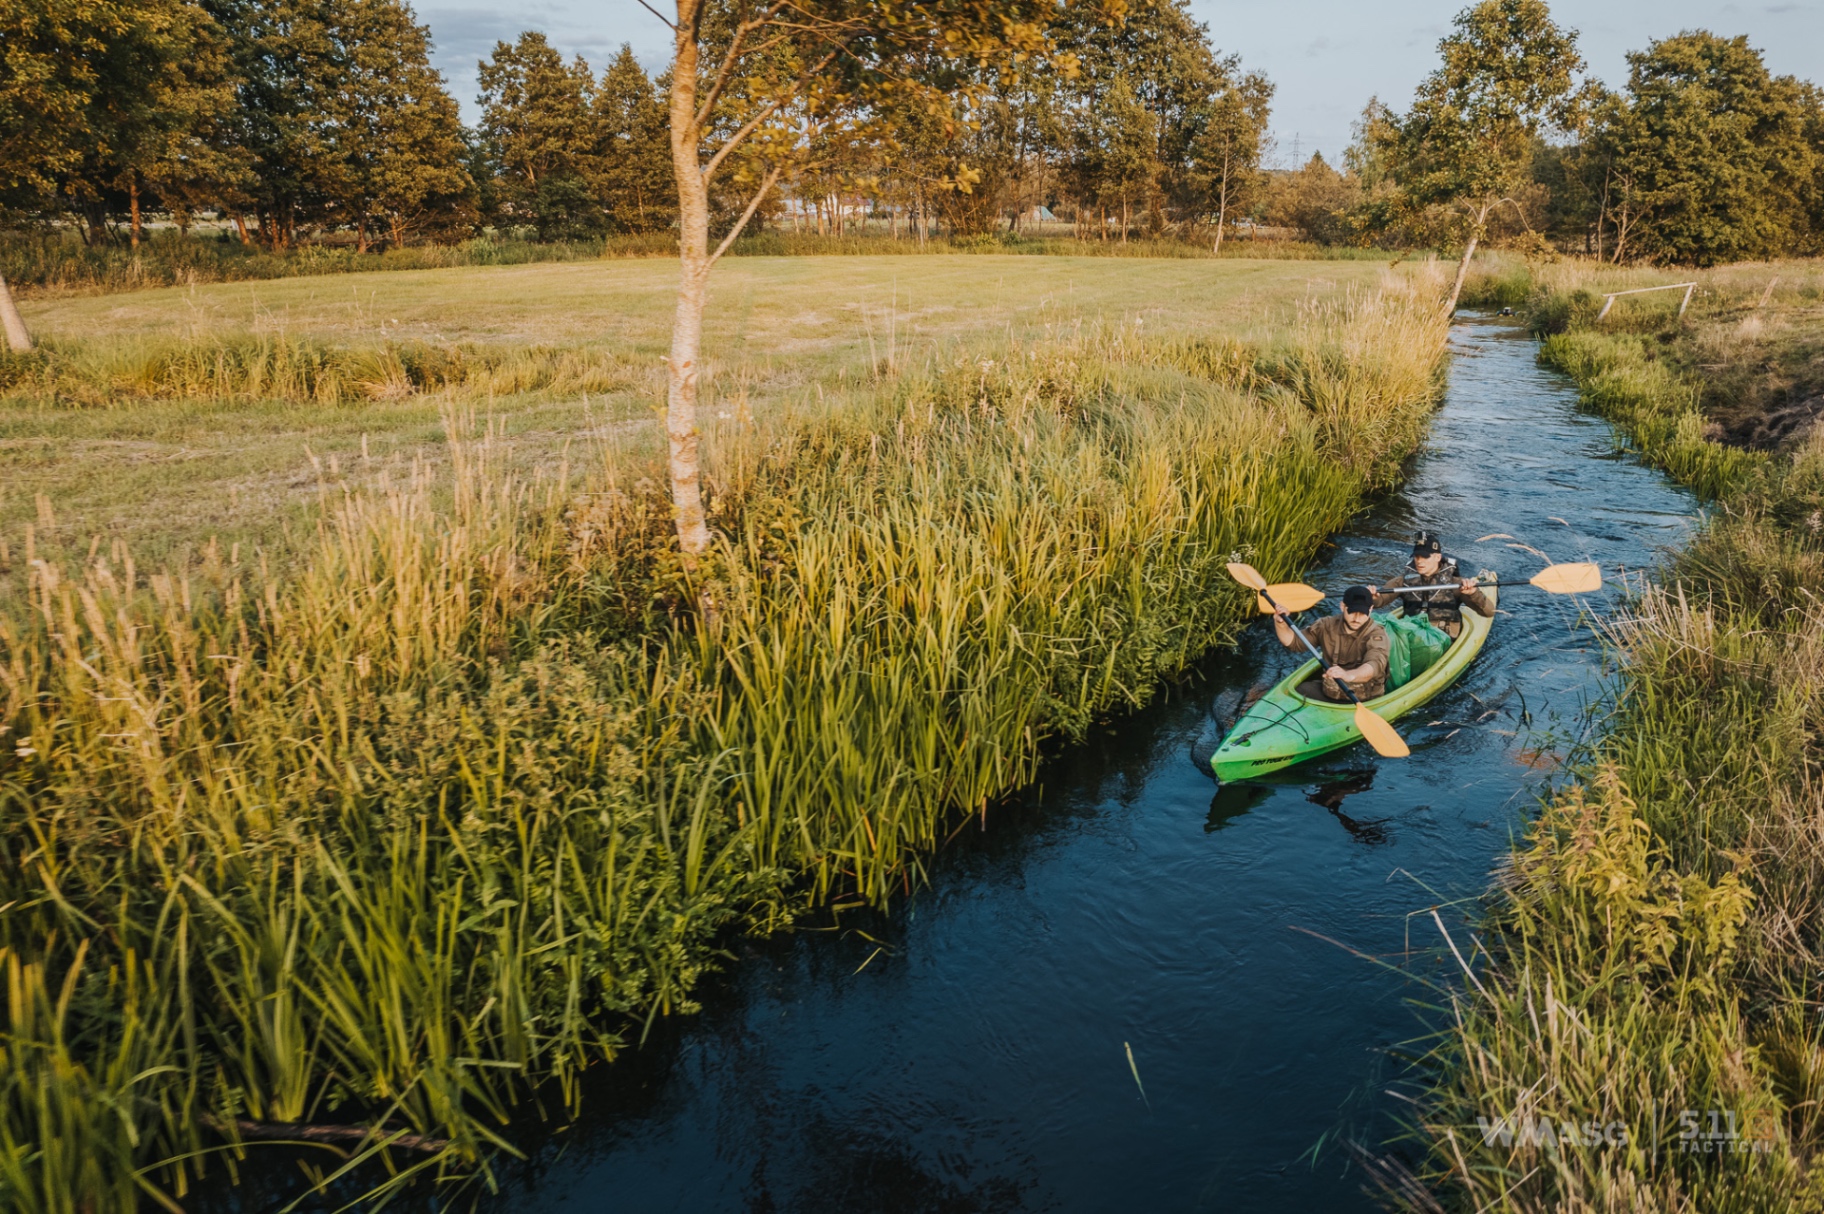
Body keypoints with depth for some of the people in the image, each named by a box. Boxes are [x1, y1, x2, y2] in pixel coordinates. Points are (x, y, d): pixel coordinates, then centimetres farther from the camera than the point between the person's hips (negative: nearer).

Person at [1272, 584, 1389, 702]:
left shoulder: (1377, 635, -16)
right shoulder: (1328, 626, 0)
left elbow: (1374, 665, -37)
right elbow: (1292, 641, 4)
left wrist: (1348, 675, -59)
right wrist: (1280, 623, -18)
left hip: (1364, 702, -5)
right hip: (1329, 691, 5)